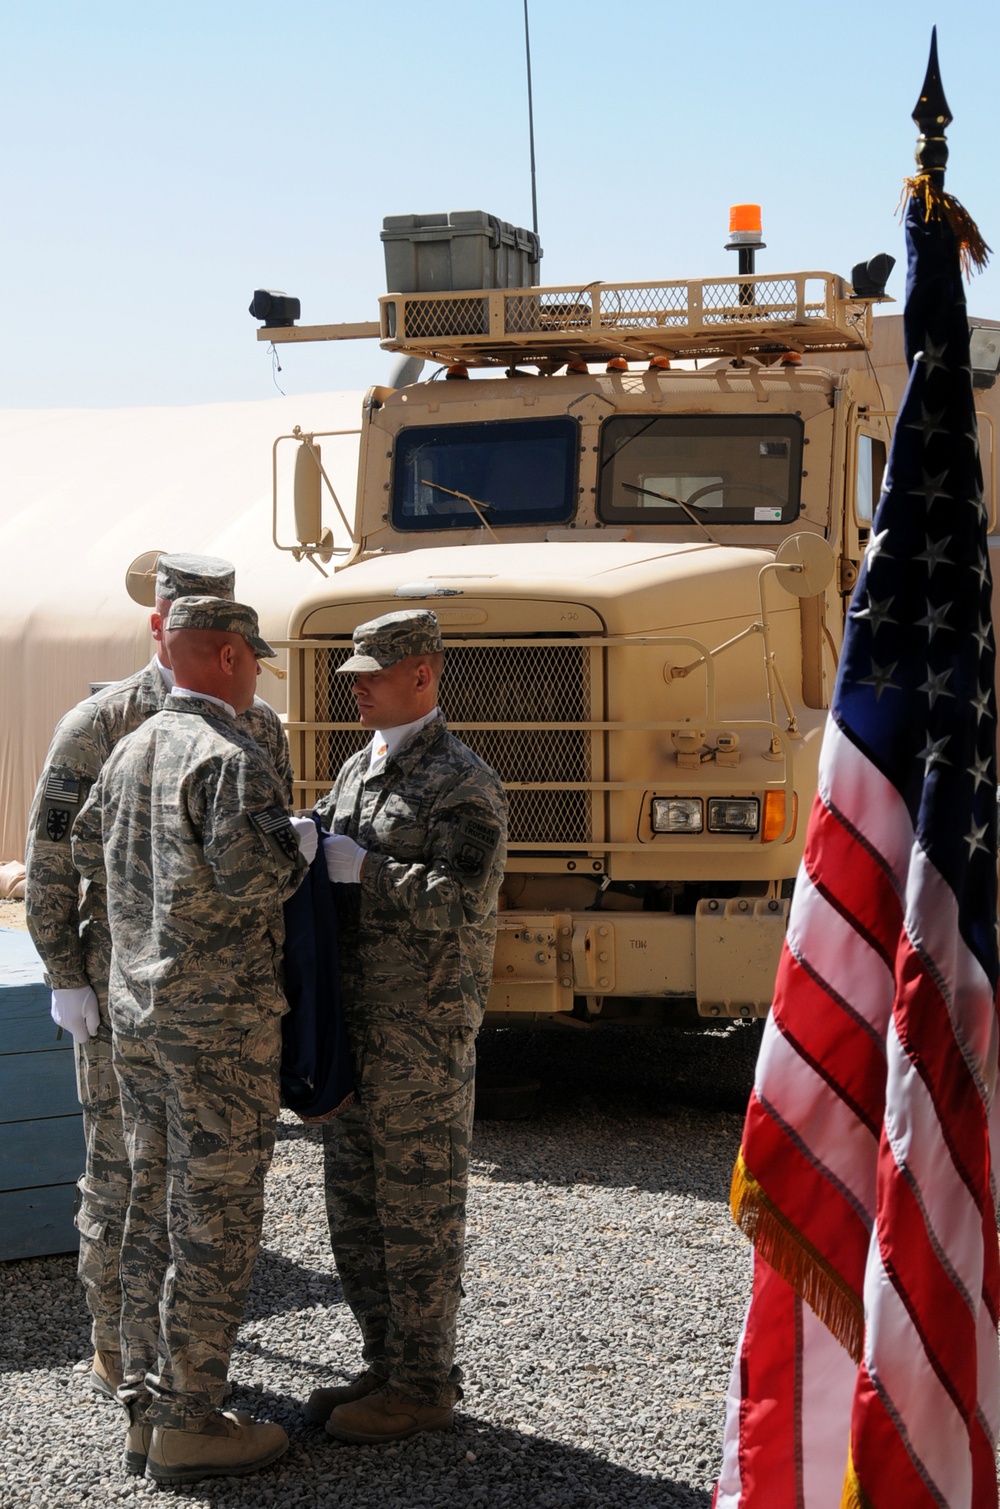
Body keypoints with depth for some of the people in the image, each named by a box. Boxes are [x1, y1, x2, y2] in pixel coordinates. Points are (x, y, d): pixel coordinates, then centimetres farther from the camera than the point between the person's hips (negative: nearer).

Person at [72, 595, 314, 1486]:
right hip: (221, 1017, -9)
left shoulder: (133, 749, 11)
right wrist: (299, 843, -9)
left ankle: (145, 1411, 21)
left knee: (154, 1210, 14)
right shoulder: (231, 758, -16)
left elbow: (91, 852, 22)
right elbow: (247, 871, -28)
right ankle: (187, 1424, 4)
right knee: (215, 1220, -1)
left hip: (138, 1010, 9)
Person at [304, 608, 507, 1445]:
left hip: (424, 1030, -9)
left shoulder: (464, 784, -12)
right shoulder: (360, 769, 15)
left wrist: (360, 868, -21)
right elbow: (323, 850, 19)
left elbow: (463, 903, -22)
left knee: (418, 1205, 0)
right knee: (357, 1206, 14)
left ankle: (424, 1385, 11)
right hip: (356, 1023, 9)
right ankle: (388, 1366, 26)